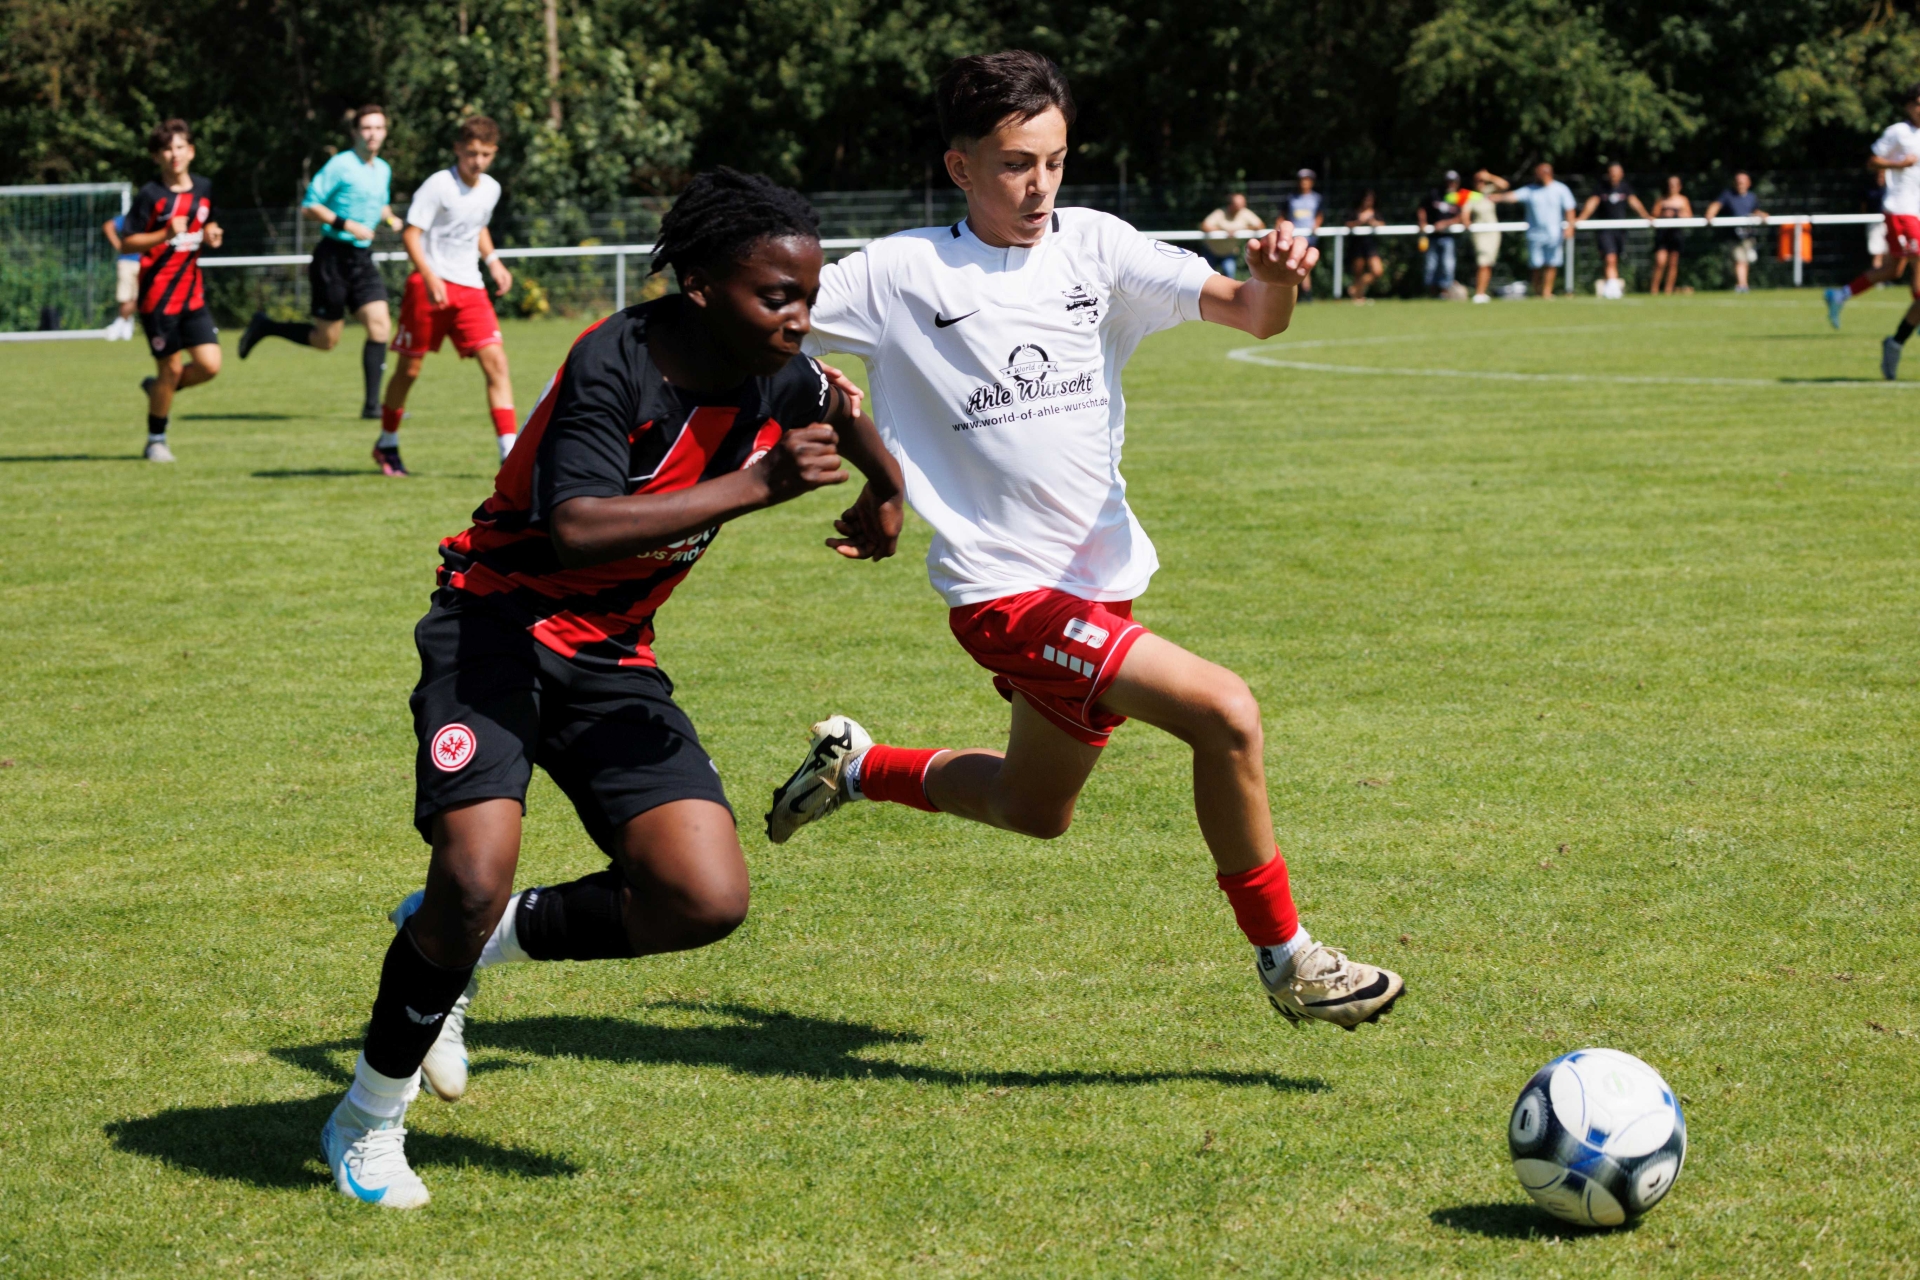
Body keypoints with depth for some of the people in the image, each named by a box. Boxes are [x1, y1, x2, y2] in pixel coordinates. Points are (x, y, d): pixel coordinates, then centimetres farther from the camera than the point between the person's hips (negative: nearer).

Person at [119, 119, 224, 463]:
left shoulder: (204, 189, 6)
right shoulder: (150, 196, -10)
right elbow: (126, 244, -11)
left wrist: (211, 235, 0)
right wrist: (165, 235, -25)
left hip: (193, 295, 5)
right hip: (158, 296, -5)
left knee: (210, 365, -6)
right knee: (171, 368, -2)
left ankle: (158, 388, 22)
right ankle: (156, 440, 17)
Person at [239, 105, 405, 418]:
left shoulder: (383, 170, 11)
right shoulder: (340, 166, -10)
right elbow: (308, 207, -10)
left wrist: (390, 219, 7)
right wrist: (346, 224, -21)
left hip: (362, 259, 6)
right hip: (333, 258, -6)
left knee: (380, 325, -10)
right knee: (326, 339, 0)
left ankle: (372, 405, -6)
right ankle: (264, 327, 23)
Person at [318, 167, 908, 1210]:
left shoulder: (777, 379, -2)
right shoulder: (616, 363, -22)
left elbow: (839, 404, 25)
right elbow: (574, 530, -36)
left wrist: (885, 490, 28)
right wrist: (755, 486, -36)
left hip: (612, 656, 6)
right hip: (500, 624, -6)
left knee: (708, 900, -11)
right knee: (475, 878, -25)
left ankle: (474, 942, 13)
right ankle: (369, 1116, 1)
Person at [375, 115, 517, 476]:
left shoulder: (491, 189, 9)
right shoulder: (439, 185, -10)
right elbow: (410, 234, -13)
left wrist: (492, 261, 12)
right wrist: (430, 277, -26)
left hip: (470, 288, 5)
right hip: (428, 284, -5)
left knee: (496, 361, -11)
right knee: (410, 367, 4)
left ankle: (509, 452, -15)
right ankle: (387, 443, 26)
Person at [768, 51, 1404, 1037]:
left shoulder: (1092, 247, 2)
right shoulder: (900, 274, -7)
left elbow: (1251, 316, -4)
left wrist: (1274, 279, -27)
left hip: (1102, 578, 6)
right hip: (1006, 592, -6)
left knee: (1034, 811, 25)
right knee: (1223, 713, -22)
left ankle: (854, 769, 48)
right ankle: (1284, 959, -6)